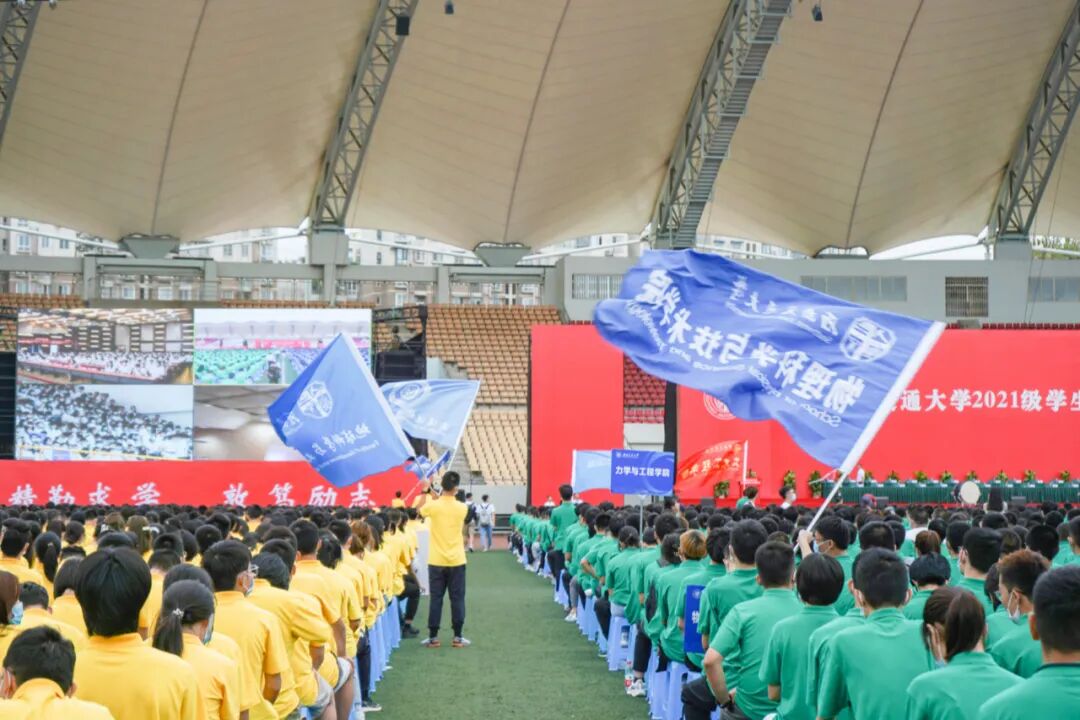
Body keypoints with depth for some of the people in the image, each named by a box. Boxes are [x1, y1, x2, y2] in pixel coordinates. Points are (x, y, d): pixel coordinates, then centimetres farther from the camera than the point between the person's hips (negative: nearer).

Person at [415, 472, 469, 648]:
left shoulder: (433, 506, -11)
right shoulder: (462, 508, -8)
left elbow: (420, 510, 12)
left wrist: (425, 491, 21)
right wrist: (437, 496, 14)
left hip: (436, 561, 0)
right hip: (456, 561, 0)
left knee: (436, 599, 6)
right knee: (457, 599, 6)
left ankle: (433, 637, 7)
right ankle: (458, 637, 7)